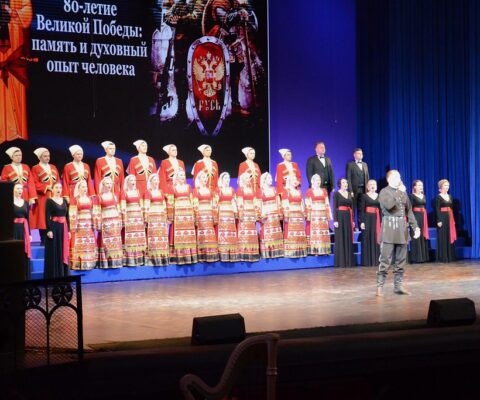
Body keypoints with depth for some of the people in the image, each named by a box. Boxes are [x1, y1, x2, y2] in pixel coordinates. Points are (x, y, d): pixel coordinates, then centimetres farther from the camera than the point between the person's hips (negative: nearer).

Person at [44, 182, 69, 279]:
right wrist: (49, 230, -17)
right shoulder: (49, 201, -3)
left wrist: (68, 230, 9)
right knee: (54, 252, -3)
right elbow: (47, 216, -9)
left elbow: (67, 216, 13)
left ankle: (63, 275, 14)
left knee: (63, 252, 7)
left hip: (63, 228, 5)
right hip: (54, 228, -5)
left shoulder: (64, 200, 11)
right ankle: (53, 275, 1)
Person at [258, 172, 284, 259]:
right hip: (266, 215, -4)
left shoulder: (274, 190, 10)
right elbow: (259, 205, -5)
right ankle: (267, 254, -4)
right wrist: (261, 216, -12)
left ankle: (276, 252, 8)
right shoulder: (260, 191, -3)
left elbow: (278, 203, 11)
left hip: (275, 215, 4)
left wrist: (280, 214, 5)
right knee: (266, 234, -6)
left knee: (276, 233, 4)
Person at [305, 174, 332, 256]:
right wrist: (308, 216, -10)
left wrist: (329, 215, 8)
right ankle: (314, 250, -7)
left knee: (323, 233, 2)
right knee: (314, 232, -7)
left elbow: (327, 204, 14)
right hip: (314, 215, -4)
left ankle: (323, 250, 5)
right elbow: (307, 205, -3)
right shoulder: (309, 191, 1)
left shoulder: (324, 191, 13)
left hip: (323, 215, 4)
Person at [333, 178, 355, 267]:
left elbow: (351, 208, 14)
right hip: (340, 217, -5)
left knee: (349, 239, 6)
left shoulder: (349, 194, 14)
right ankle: (341, 262, 1)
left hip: (348, 217, 5)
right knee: (340, 239, -3)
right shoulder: (336, 194, -2)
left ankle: (349, 261, 11)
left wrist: (353, 220, 10)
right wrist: (335, 220, -15)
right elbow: (335, 208, -7)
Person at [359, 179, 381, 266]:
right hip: (367, 219, -3)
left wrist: (381, 221, 5)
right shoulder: (364, 196, 2)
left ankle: (376, 260, 9)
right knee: (367, 239, -3)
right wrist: (362, 222, -10)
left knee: (376, 239, 3)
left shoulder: (379, 196, 12)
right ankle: (367, 261, 0)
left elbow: (381, 209, 12)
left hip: (377, 219, 3)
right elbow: (362, 210, -2)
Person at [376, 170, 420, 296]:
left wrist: (415, 226, 9)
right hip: (389, 228, -6)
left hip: (402, 228, 6)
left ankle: (398, 285, 12)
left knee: (401, 260, 6)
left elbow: (409, 211, 16)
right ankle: (380, 286, -5)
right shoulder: (384, 192, -1)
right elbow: (388, 205, -21)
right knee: (385, 259, -8)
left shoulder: (403, 192, 15)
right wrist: (398, 193, -17)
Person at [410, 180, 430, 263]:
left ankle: (423, 256, 14)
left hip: (423, 217, 7)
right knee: (416, 237, -6)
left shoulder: (423, 196, 15)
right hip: (415, 216, -7)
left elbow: (425, 207, 18)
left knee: (423, 236, 8)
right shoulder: (412, 196, -6)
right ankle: (416, 257, -3)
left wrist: (425, 218, 12)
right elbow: (410, 208, -11)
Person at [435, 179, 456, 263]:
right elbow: (437, 209, -10)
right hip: (442, 218, -6)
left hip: (450, 218, 6)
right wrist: (439, 220, -17)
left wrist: (453, 220, 11)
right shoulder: (438, 197, -5)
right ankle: (443, 257, -1)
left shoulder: (450, 196, 14)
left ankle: (450, 256, 12)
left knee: (450, 237, 7)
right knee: (443, 237, -4)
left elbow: (452, 208, 16)